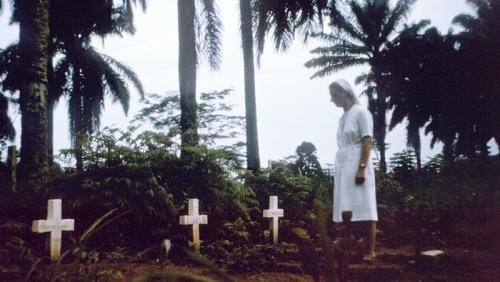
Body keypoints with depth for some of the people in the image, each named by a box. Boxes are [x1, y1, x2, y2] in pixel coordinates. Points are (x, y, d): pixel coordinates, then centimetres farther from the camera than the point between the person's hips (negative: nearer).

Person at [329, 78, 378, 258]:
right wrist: (337, 172, 13)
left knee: (364, 210, -6)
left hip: (357, 167, -7)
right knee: (348, 212, 4)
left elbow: (367, 141, -11)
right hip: (343, 169, 7)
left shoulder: (360, 112, -3)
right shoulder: (343, 117, 19)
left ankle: (371, 251, -4)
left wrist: (362, 168, -20)